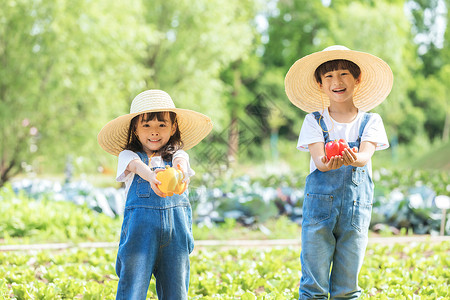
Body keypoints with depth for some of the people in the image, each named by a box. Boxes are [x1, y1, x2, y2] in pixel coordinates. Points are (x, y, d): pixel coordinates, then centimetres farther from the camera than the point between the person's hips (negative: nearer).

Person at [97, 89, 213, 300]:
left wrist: (178, 173, -35)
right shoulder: (128, 155, 11)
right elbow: (137, 165, -12)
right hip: (139, 225, -2)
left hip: (176, 226, 2)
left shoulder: (176, 154, 15)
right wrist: (150, 175, -37)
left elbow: (180, 161, -8)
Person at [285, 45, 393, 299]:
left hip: (357, 206, 1)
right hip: (320, 203, -1)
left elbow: (366, 155, -11)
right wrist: (329, 163, -35)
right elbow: (318, 160, -9)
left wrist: (354, 159, -36)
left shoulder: (370, 121, 6)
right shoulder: (315, 120, 5)